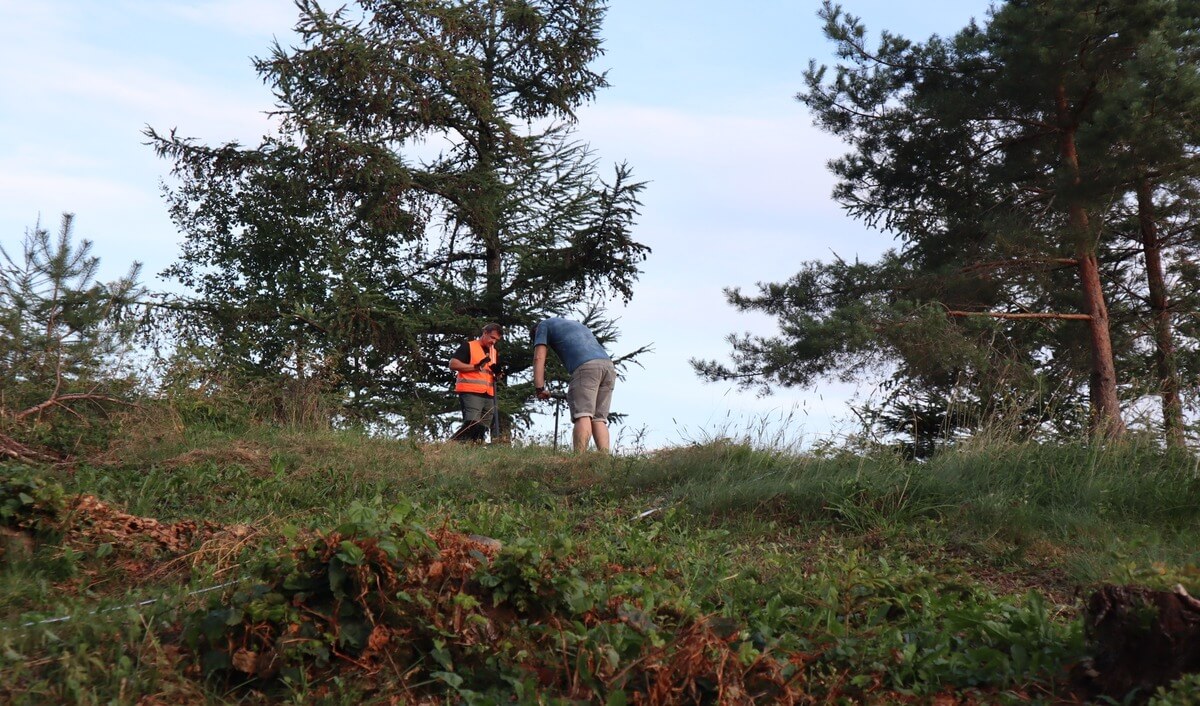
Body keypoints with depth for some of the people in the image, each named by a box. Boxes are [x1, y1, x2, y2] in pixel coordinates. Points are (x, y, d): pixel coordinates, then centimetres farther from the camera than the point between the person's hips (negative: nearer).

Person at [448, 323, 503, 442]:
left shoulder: (494, 352, 22)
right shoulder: (468, 346, 1)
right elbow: (453, 364, -9)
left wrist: (497, 371, 5)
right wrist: (476, 367, -16)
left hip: (488, 395, 8)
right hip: (470, 393, -8)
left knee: (482, 430, 4)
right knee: (472, 425, -21)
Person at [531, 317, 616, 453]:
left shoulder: (544, 325, 22)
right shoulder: (578, 324, 41)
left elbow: (539, 358, 10)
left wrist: (539, 388, 7)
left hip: (585, 366, -6)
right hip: (609, 366, 6)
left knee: (583, 416, -14)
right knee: (599, 419, 4)